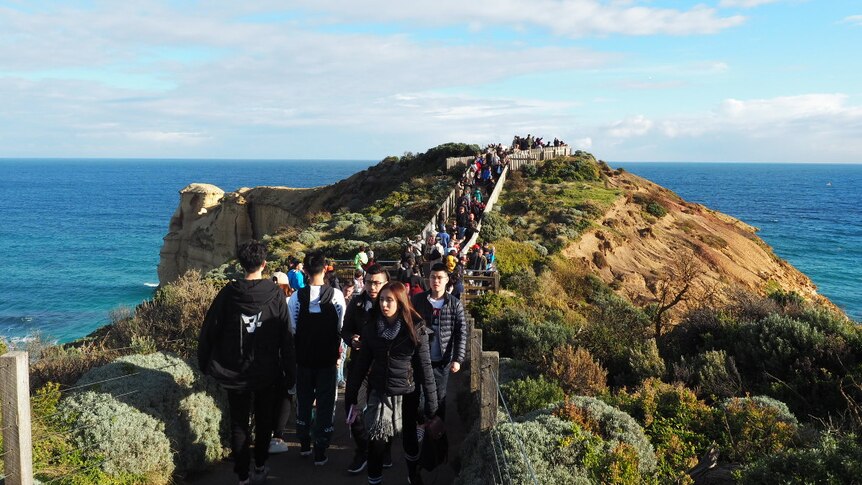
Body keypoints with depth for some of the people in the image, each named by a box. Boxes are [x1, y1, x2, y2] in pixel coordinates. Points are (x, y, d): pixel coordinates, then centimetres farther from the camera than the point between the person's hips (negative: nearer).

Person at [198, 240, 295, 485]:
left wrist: (204, 363, 11)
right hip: (268, 373, 0)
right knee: (264, 420, 19)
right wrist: (289, 372, 0)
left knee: (239, 423, 10)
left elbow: (209, 331, -3)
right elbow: (286, 337, -8)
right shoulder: (275, 294, -10)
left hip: (235, 374, 0)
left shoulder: (229, 293, -9)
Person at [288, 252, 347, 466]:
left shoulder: (296, 297, -10)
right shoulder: (336, 295, -13)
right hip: (328, 358, -2)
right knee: (325, 403, 8)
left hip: (303, 358, 2)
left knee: (303, 400, 18)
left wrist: (297, 351, 11)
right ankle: (320, 451, 10)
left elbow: (292, 329, -5)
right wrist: (337, 352, 6)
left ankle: (304, 444, 30)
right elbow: (342, 327, -8)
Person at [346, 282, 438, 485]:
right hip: (378, 392, 1)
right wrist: (351, 396, 1)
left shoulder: (416, 329, -11)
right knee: (376, 440, 4)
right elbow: (361, 363, 1)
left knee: (410, 437, 15)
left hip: (407, 393, -1)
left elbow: (424, 366, -9)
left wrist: (431, 402, -10)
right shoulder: (371, 328, -3)